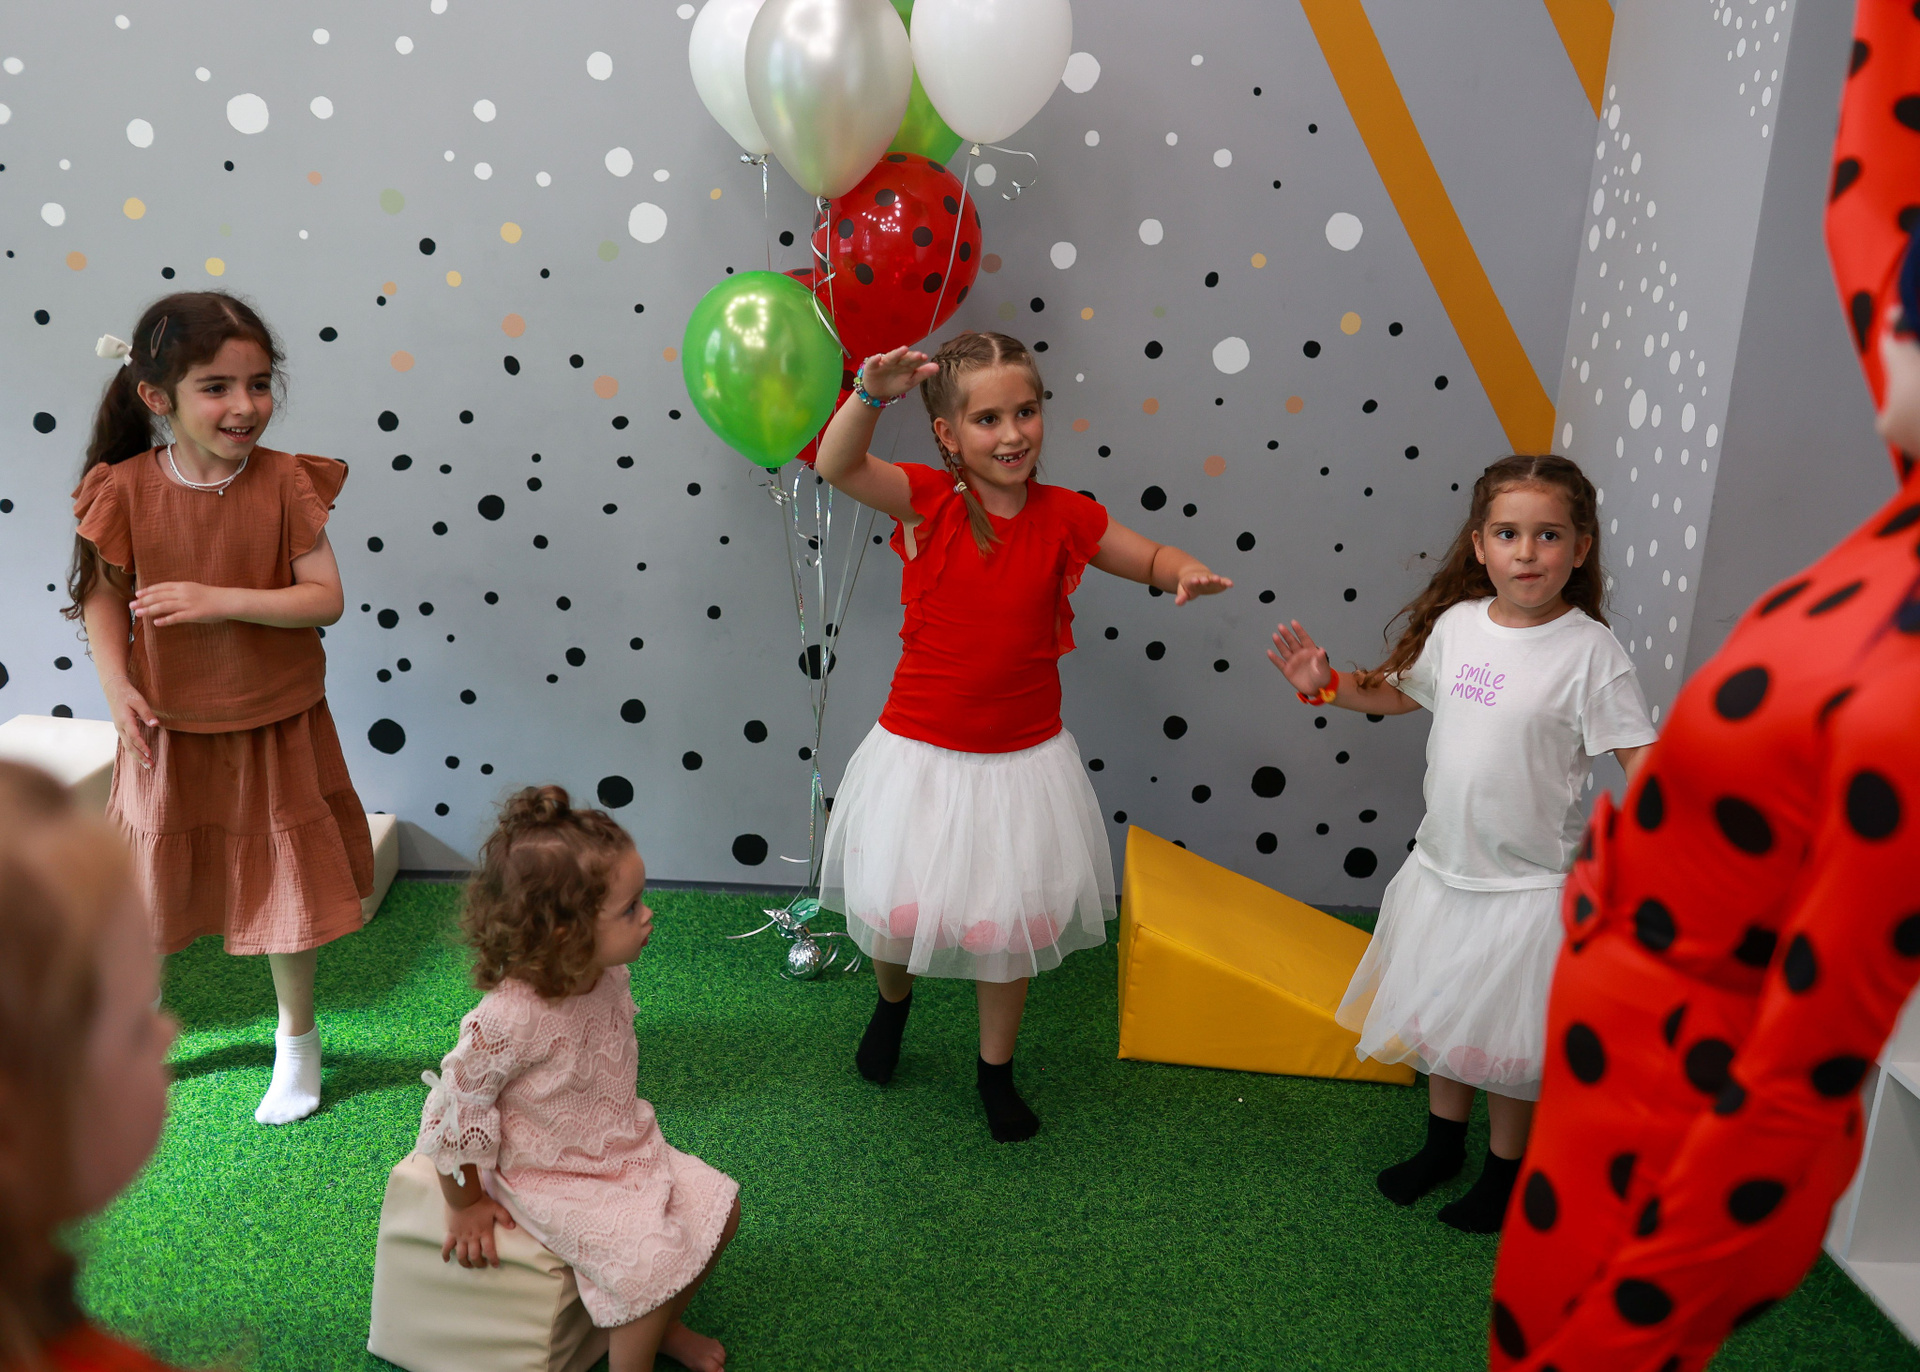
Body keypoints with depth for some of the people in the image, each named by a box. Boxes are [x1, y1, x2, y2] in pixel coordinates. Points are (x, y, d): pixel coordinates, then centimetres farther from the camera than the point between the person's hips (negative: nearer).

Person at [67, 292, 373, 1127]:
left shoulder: (286, 482, -13)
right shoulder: (128, 489, -11)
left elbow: (325, 597, -16)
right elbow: (104, 593, -1)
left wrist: (224, 600, -27)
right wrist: (115, 684, -13)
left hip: (273, 728, -1)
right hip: (168, 728, 1)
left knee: (286, 880, 9)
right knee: (152, 882, 17)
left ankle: (297, 1038, 32)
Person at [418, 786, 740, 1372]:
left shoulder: (609, 974, -11)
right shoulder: (509, 1020, -34)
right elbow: (455, 1109, -22)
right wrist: (466, 1207, -9)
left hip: (624, 1147, 8)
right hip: (553, 1179, -8)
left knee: (718, 1206, 5)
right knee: (653, 1259, -21)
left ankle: (660, 1324, 28)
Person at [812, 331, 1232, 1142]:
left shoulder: (1064, 517, -6)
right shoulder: (926, 502, -12)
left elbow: (1149, 559, 7)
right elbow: (836, 464, -28)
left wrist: (1187, 573, -15)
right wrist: (872, 395, -46)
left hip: (1022, 762, 1)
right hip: (921, 755, -1)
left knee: (1009, 923, 15)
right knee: (897, 912, 15)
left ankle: (996, 1069, 40)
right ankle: (893, 1000, 52)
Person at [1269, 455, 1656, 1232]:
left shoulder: (1590, 653, -18)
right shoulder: (1457, 623, -3)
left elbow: (1641, 763, -19)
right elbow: (1402, 693, 14)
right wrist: (1326, 686, 2)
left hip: (1526, 885, -5)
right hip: (1443, 866, 5)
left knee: (1509, 1042, 11)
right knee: (1436, 1017, 22)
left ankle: (1505, 1172, 36)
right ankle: (1443, 1145, 46)